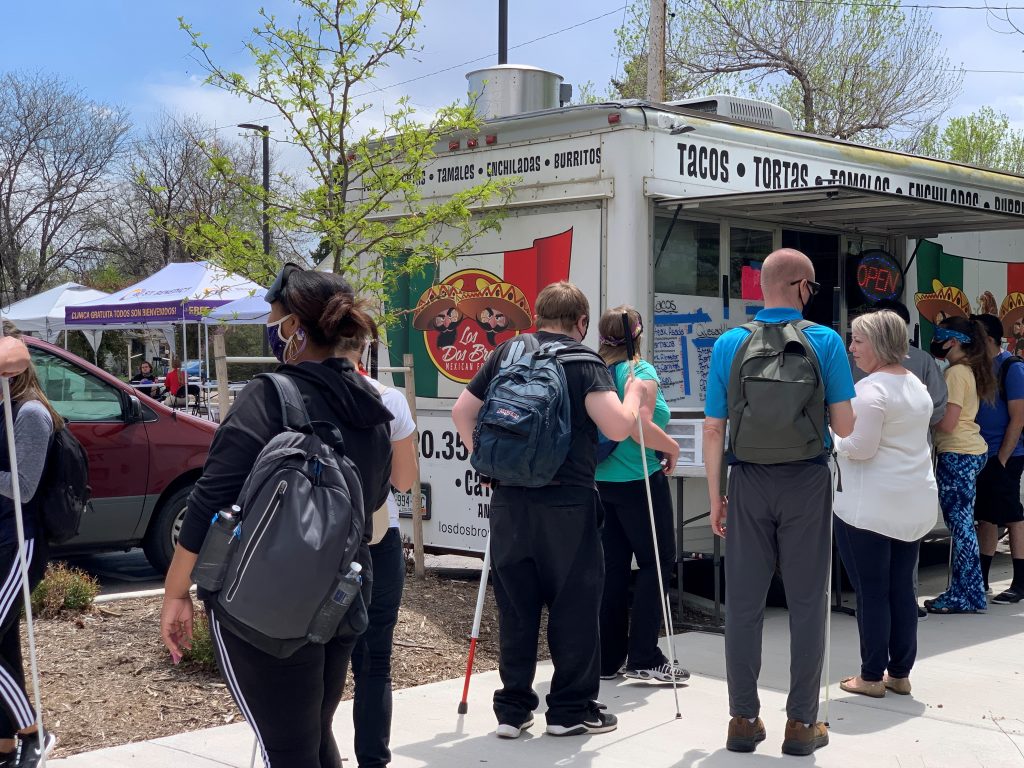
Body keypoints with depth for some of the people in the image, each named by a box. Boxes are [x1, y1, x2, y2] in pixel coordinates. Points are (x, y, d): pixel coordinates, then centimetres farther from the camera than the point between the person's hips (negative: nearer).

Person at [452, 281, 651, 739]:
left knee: (515, 606, 10)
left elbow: (462, 412, 13)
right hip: (567, 503, -4)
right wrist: (634, 393, 3)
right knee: (574, 606, 7)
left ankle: (512, 709, 16)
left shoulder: (506, 354, 9)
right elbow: (618, 427, -14)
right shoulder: (585, 361, -5)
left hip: (509, 500, 4)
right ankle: (571, 710, 13)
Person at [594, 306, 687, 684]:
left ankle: (608, 659, 15)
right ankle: (643, 658, -1)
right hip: (637, 482, -7)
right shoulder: (640, 372, -11)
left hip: (600, 480, 7)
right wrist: (672, 447, -7)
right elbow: (638, 427, -23)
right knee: (656, 561, 2)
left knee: (613, 566, 11)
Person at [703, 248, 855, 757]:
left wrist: (716, 498, 8)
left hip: (748, 483, 2)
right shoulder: (825, 342, -6)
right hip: (807, 482, -2)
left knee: (744, 602, 7)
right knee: (807, 603, 6)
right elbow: (844, 427, -7)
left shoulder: (729, 344, 0)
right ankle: (802, 724, 10)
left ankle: (744, 719, 13)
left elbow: (713, 430, 0)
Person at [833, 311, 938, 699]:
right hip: (916, 503, 8)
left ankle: (872, 676, 6)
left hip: (871, 506, -8)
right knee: (902, 588, 11)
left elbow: (859, 448, -20)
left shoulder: (870, 389, -15)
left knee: (872, 590, 0)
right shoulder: (917, 386, 13)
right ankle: (900, 673, 18)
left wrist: (831, 437, -2)